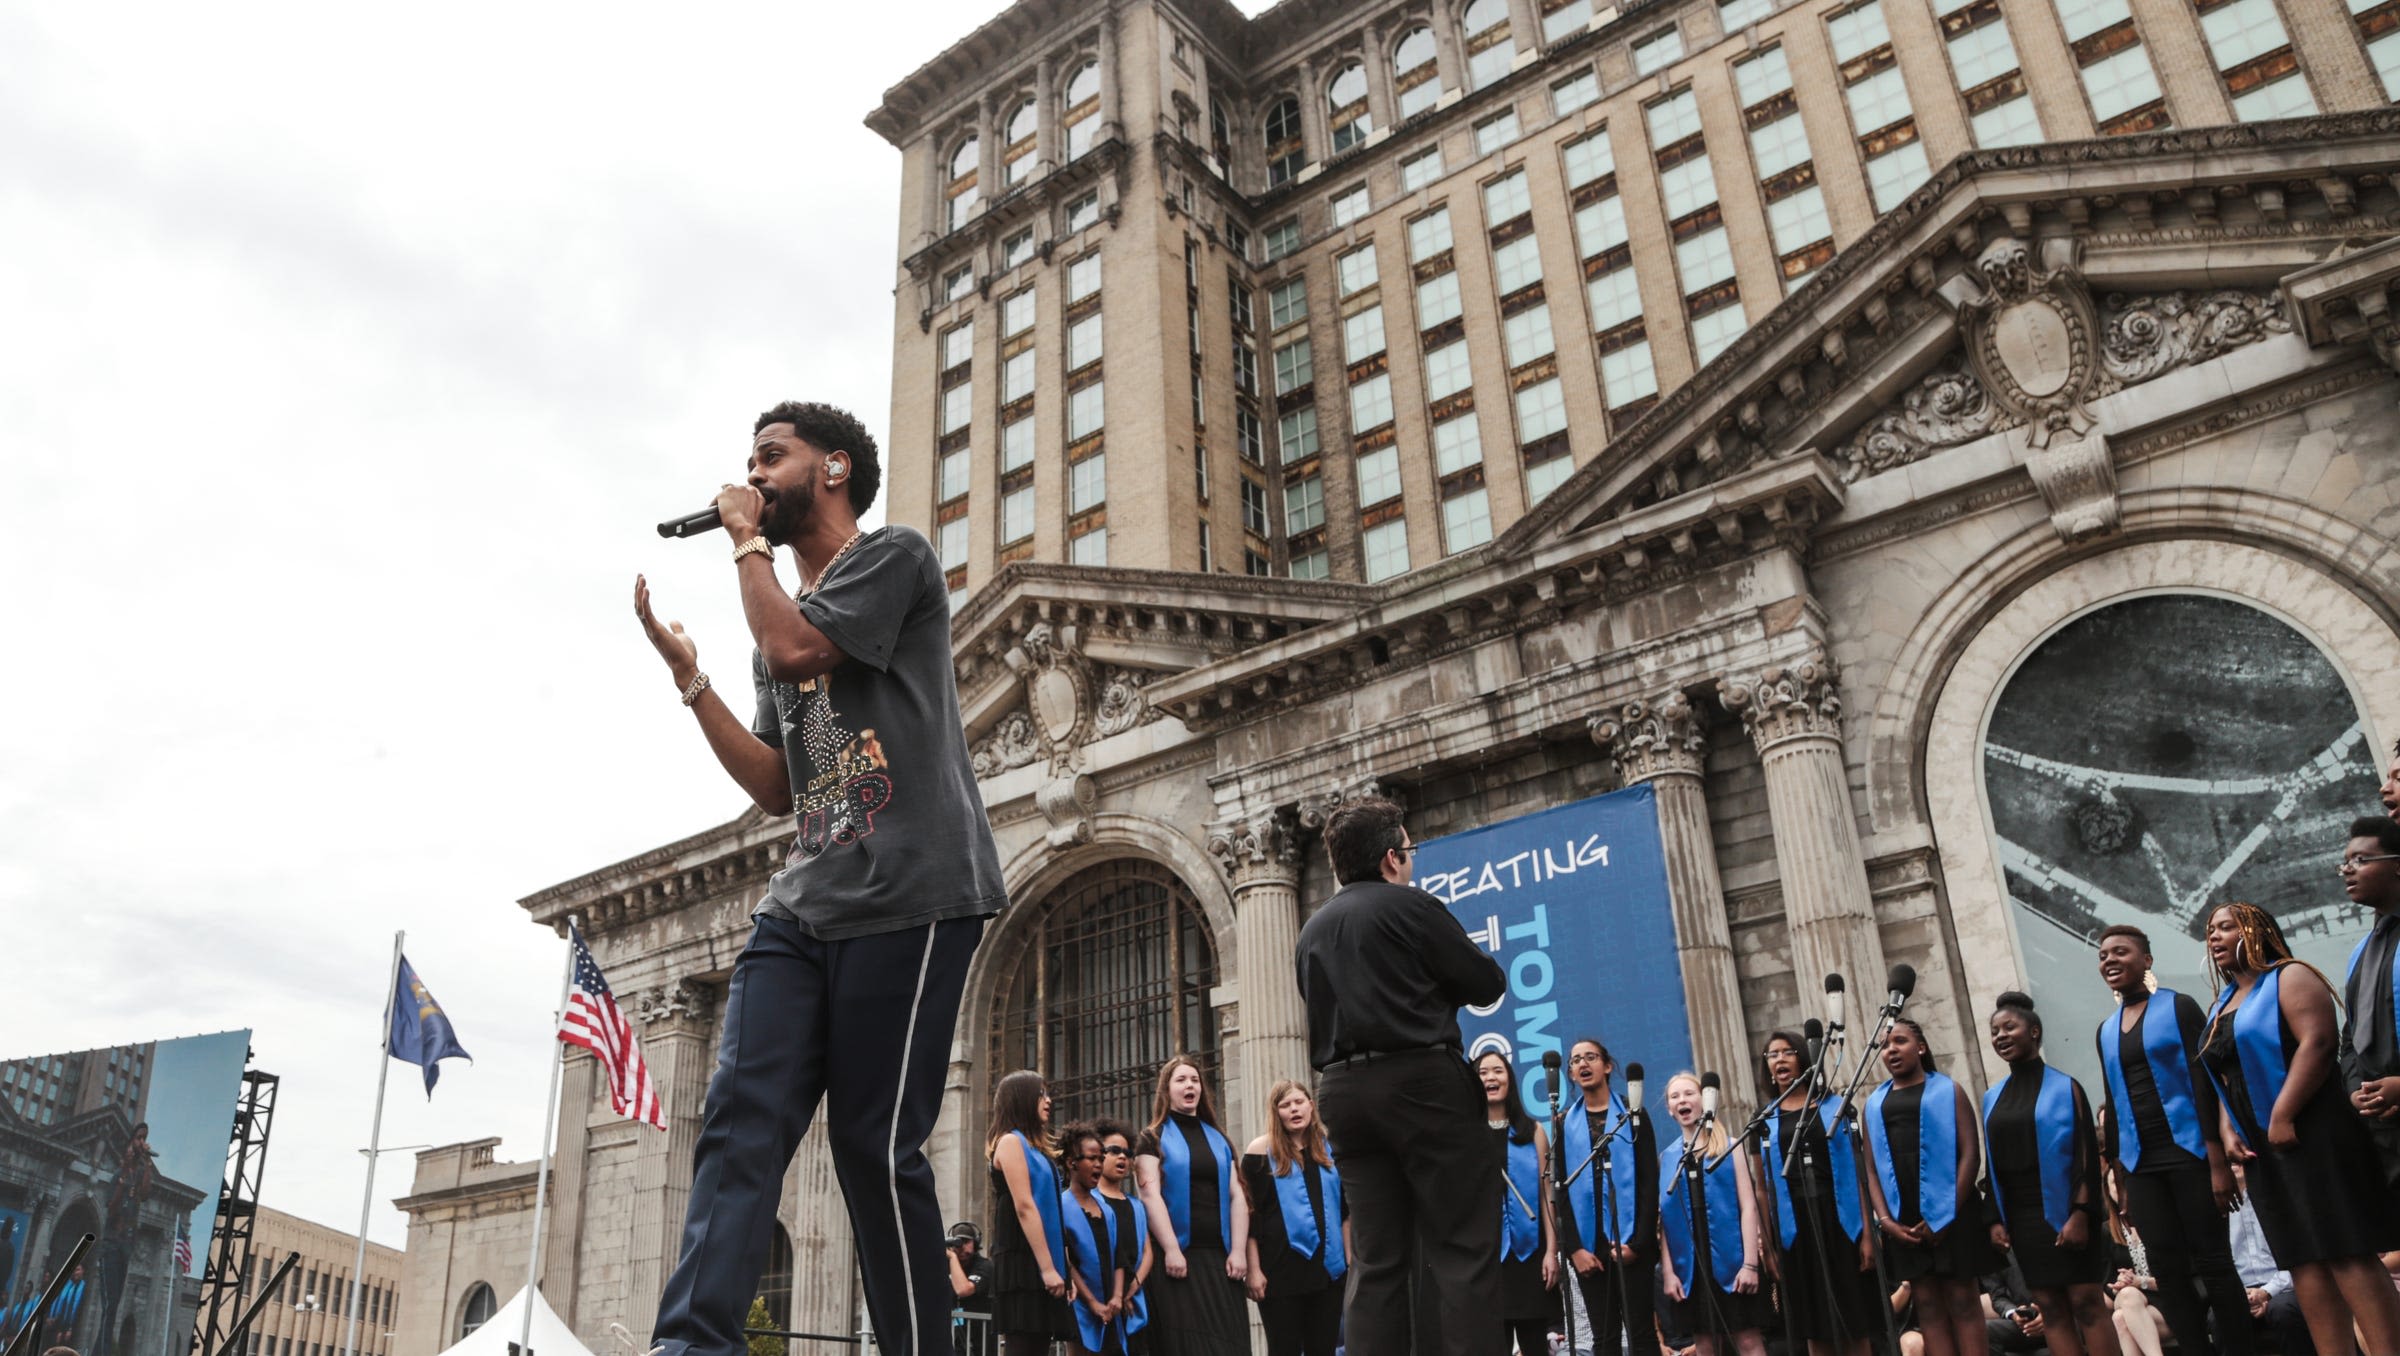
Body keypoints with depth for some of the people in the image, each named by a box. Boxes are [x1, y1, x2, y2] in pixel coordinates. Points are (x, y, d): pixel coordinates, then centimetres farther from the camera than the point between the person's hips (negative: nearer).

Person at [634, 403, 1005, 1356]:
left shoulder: (895, 557, 4)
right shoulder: (780, 616, 25)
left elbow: (797, 649, -14)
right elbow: (777, 790, 19)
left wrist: (746, 543, 3)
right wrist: (689, 675, 10)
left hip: (908, 895, -7)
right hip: (805, 902, 7)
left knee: (875, 1144, -7)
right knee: (740, 1117, -9)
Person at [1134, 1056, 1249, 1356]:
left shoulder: (1219, 1140, 18)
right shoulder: (1153, 1139, 5)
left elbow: (1237, 1197, 11)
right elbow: (1151, 1196, -7)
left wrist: (1238, 1251, -2)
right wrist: (1171, 1250, -18)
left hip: (1219, 1258, 4)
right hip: (1177, 1257, -4)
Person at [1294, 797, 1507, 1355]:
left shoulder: (1311, 932, 16)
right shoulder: (1410, 906, -5)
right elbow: (1488, 984, -1)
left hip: (1344, 1093, 7)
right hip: (1421, 1083, -6)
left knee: (1376, 1257, 7)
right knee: (1462, 1246, -5)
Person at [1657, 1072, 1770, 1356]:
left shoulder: (1730, 1147, 4)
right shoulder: (1666, 1158, 10)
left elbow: (1748, 1207, -2)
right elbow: (1664, 1219, 7)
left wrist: (1750, 1263, -11)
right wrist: (1668, 1271, -2)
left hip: (1731, 1261, -2)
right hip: (1689, 1267, 2)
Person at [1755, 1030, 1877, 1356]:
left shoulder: (1835, 1108, 6)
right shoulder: (1764, 1122, 9)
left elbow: (1859, 1172, 1)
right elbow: (1763, 1188, 8)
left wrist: (1867, 1233, -8)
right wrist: (1767, 1246, 1)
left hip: (1840, 1223, -1)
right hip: (1793, 1229, 1)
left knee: (1854, 1328, 1)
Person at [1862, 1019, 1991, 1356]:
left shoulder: (1948, 1091, 5)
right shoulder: (1872, 1105, 15)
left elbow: (1969, 1153, -4)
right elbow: (1872, 1168, 10)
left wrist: (1948, 1214, -12)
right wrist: (1884, 1219, -4)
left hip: (1947, 1214, -3)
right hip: (1902, 1220, 3)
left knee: (1960, 1297, -2)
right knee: (1927, 1303, 3)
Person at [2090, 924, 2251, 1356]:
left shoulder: (2178, 1007, -1)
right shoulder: (2105, 1031, 12)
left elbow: (2204, 1083, -8)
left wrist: (2219, 1162, -16)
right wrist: (2120, 1180, 14)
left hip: (2187, 1153, -4)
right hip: (2140, 1166, 5)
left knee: (2212, 1263, -2)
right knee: (2168, 1272, 3)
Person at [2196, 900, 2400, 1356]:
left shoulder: (2289, 978, -3)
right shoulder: (2222, 1007, 20)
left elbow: (2317, 1043, -17)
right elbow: (2224, 1077, 20)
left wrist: (2282, 1117, -22)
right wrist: (2227, 1130, 2)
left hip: (2308, 1134, -8)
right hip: (2263, 1146, 8)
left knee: (2347, 1253, -12)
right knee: (2304, 1260, 5)